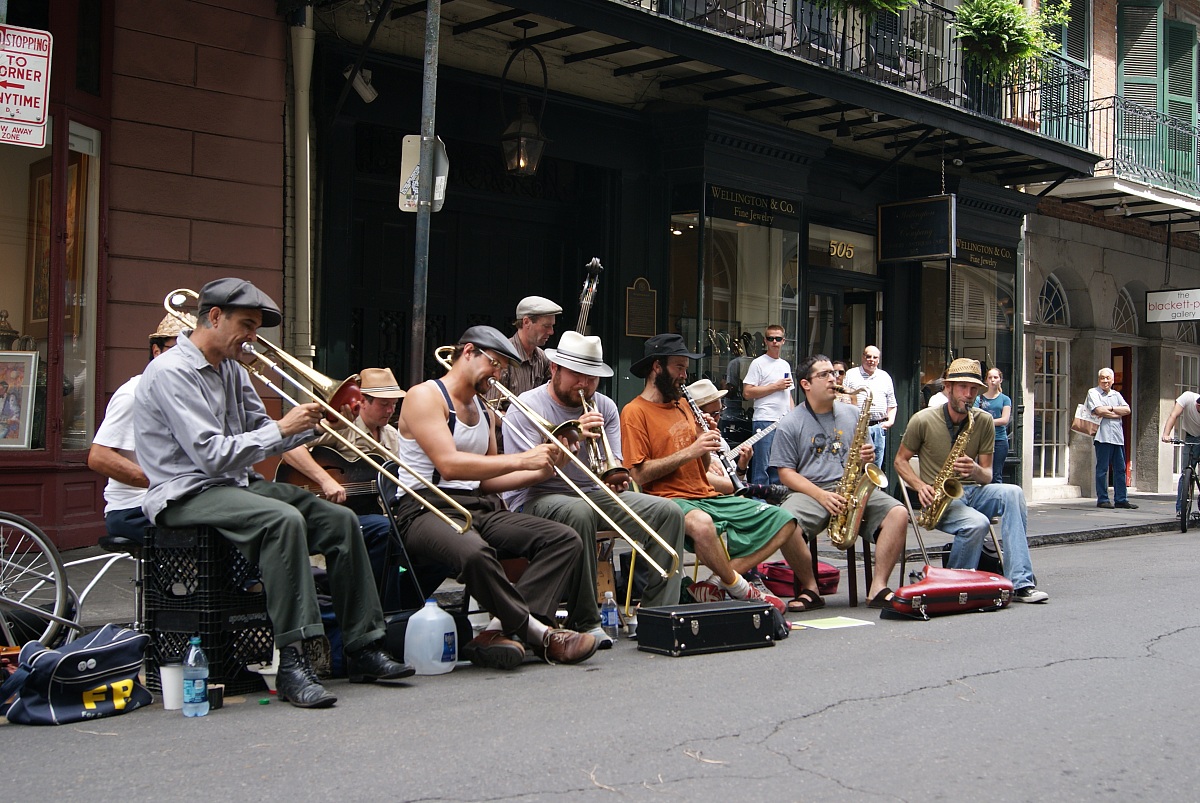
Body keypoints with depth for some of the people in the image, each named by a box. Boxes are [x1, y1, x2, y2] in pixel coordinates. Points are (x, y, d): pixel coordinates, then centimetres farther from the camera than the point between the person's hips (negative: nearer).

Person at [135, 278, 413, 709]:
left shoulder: (231, 369, 13)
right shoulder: (171, 373, -15)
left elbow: (261, 432, 18)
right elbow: (213, 455, -23)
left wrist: (310, 424, 0)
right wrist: (282, 429, -17)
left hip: (237, 483, 9)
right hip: (187, 493, -9)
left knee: (339, 520, -4)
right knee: (283, 518, -35)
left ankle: (362, 649, 1)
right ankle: (292, 663, -34)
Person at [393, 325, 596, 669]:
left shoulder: (483, 409, 22)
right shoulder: (425, 396, -4)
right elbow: (448, 465, -19)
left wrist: (542, 471, 4)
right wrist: (521, 460, -17)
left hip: (480, 508, 8)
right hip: (426, 510, -8)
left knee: (566, 539, -11)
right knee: (475, 552, -41)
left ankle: (498, 630, -27)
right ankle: (540, 633, -19)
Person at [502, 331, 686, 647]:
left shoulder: (605, 407, 11)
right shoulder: (526, 407, -6)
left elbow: (613, 463, 7)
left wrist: (616, 476, -19)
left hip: (594, 493, 6)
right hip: (535, 499, -6)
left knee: (669, 511, -13)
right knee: (579, 512, -40)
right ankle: (584, 622, -29)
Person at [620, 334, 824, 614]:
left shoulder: (683, 407, 19)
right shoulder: (636, 412, -5)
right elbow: (639, 475, -16)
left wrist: (706, 443, 0)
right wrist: (690, 451, -18)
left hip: (709, 496, 8)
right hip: (672, 499, -8)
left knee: (784, 520, -1)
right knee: (700, 523, -43)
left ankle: (718, 582, -15)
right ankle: (740, 590, -18)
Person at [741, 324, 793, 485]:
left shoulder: (785, 365, 19)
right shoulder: (758, 363, -3)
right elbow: (747, 392, -11)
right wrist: (776, 386, -10)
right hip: (765, 421, -7)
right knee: (762, 466, -6)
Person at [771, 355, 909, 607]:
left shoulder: (853, 414, 15)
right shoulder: (790, 424, 3)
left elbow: (866, 459, 22)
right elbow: (786, 472, -2)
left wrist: (868, 458, -4)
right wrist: (821, 495, -16)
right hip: (809, 491, -3)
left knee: (898, 514, -23)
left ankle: (878, 588, -18)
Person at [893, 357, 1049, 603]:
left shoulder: (984, 422, 4)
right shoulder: (923, 421, -6)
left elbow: (987, 475, 5)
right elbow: (900, 460, 4)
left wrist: (976, 471, -21)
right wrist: (921, 487, -15)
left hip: (972, 492, 4)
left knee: (1013, 493, -27)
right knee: (977, 523, -34)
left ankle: (1021, 583, -31)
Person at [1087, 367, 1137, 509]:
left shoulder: (1116, 395, 19)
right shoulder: (1093, 393, 2)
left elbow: (1127, 410, 5)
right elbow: (1098, 410, -13)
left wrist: (1110, 408, -7)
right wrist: (1117, 413, -3)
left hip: (1118, 437, 6)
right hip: (1103, 436, -6)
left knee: (1120, 469, 6)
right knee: (1102, 469, -3)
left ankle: (1121, 499, 11)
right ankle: (1102, 499, 2)